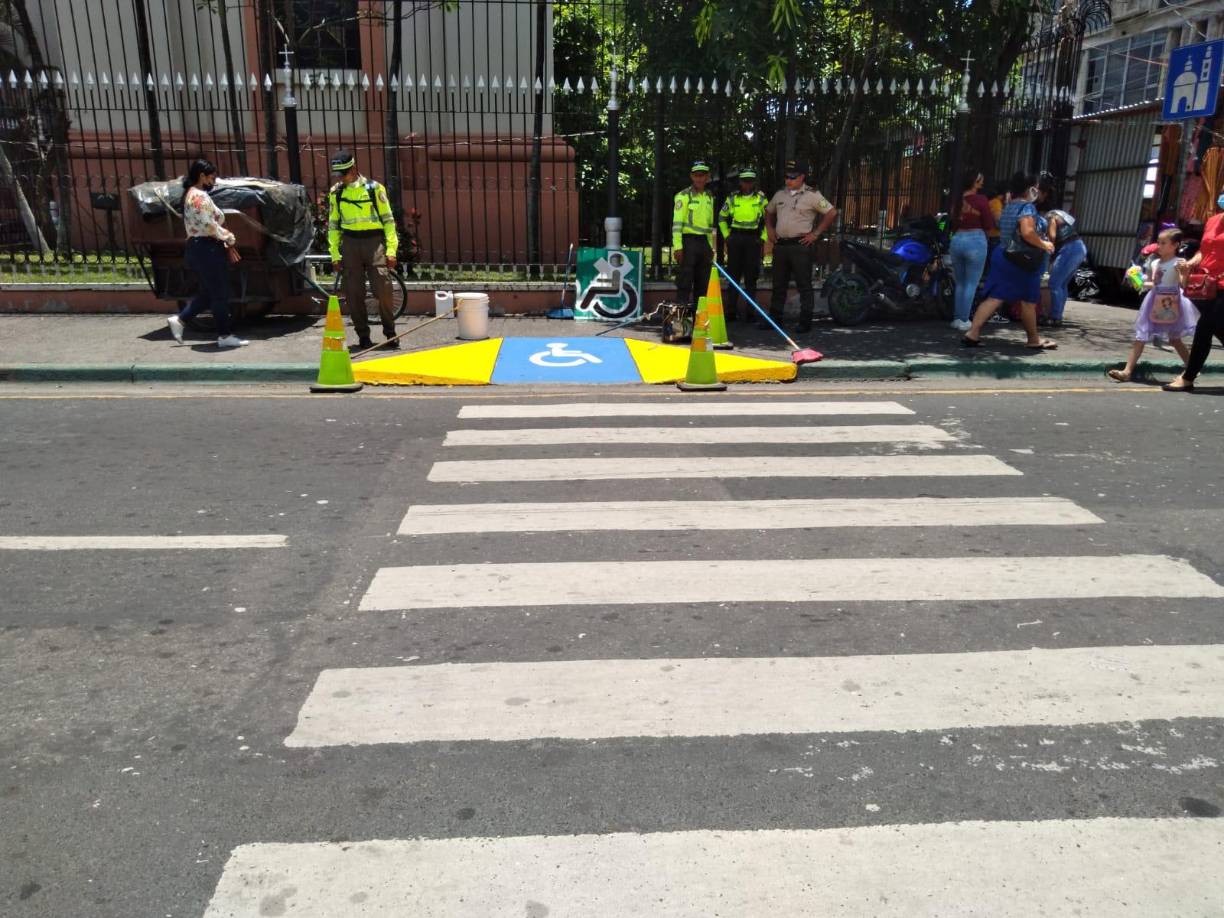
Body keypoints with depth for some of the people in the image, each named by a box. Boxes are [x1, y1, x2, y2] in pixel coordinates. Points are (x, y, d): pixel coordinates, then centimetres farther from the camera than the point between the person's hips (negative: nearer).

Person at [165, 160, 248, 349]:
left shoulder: (191, 194, 19)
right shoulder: (200, 196, -14)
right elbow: (209, 226, -21)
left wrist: (225, 245, 13)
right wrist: (230, 239, -7)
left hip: (198, 248, 10)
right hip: (206, 249, -10)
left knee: (208, 293, 17)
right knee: (220, 294, -3)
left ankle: (179, 319, 17)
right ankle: (225, 335, 3)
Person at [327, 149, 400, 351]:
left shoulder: (374, 188, 2)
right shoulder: (336, 192, 10)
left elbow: (388, 219, 2)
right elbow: (333, 224, 14)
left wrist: (391, 250, -4)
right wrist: (335, 254, 8)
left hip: (374, 241, -3)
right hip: (350, 243, 3)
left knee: (383, 289, -10)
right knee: (353, 293, 1)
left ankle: (390, 334, 3)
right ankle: (363, 336, 11)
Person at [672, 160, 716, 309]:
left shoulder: (709, 197, 16)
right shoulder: (684, 196, -4)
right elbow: (677, 222, -11)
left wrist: (711, 246, 18)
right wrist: (677, 246, -19)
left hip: (704, 242, 7)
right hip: (689, 241, -6)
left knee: (703, 283, 9)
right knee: (685, 282, -7)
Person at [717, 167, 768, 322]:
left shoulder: (761, 199, 6)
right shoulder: (732, 199, 8)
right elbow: (722, 218, 18)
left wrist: (763, 240, 2)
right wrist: (726, 236, 10)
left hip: (753, 239, -1)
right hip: (735, 238, 1)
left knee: (751, 277, 0)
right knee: (733, 275, 1)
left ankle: (749, 312, 5)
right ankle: (731, 311, 5)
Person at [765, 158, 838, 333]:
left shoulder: (812, 195, -4)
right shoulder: (780, 194, 13)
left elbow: (832, 213, -6)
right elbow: (769, 212, 30)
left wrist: (816, 233, -9)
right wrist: (770, 229, 14)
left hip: (801, 245, -6)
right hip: (780, 245, 6)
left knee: (804, 285, -3)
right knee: (778, 284, 11)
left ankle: (805, 321, 0)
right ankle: (775, 317, 18)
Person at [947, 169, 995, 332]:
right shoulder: (981, 200, -9)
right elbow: (989, 226, -6)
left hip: (957, 240, 5)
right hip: (976, 241, -5)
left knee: (960, 283, 15)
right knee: (971, 283, 2)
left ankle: (957, 319, 14)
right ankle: (964, 321, 0)